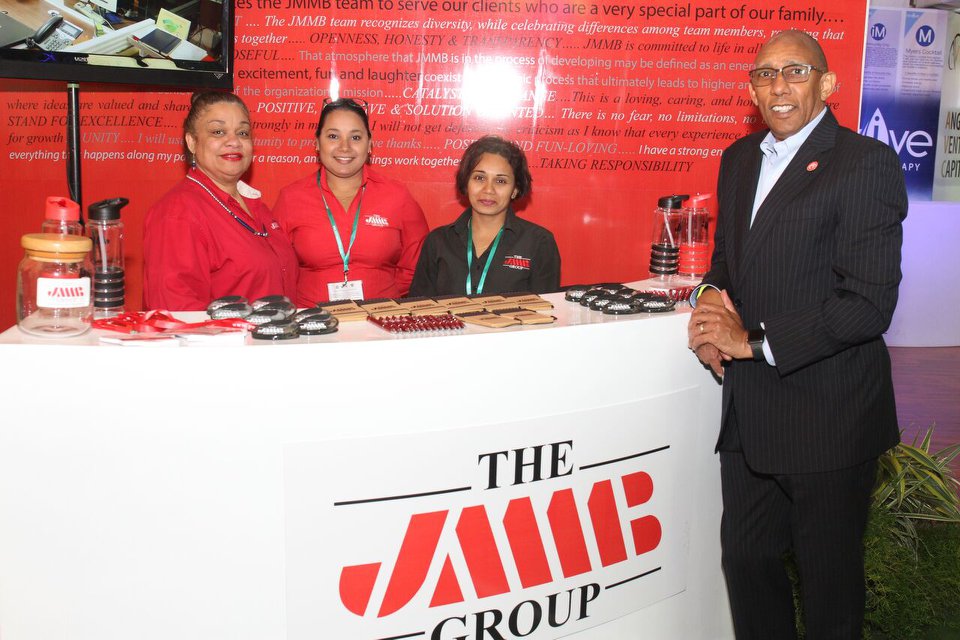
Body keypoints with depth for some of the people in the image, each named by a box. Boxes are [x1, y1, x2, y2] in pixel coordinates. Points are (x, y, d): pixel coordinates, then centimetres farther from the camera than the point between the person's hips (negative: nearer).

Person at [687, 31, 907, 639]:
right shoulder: (740, 159, 11)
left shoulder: (867, 163, -13)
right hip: (750, 412, 7)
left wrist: (753, 340, -18)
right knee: (746, 556, 18)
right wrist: (713, 293, -2)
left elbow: (869, 304, -19)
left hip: (828, 418, -6)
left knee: (829, 576, 11)